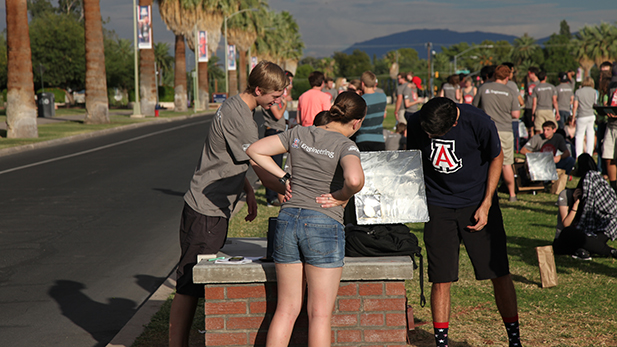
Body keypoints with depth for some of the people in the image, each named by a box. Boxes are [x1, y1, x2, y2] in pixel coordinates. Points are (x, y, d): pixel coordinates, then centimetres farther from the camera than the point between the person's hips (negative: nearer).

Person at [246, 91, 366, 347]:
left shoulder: (299, 134, 8)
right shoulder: (345, 146, -9)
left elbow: (255, 150, 10)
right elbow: (355, 179, -28)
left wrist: (284, 177, 11)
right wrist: (341, 197, -8)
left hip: (288, 219, 5)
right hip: (324, 224, -5)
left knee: (286, 309, 13)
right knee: (320, 314, 3)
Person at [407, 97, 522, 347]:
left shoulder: (480, 123, -21)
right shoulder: (415, 124, -13)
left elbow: (497, 158, -3)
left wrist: (486, 205, -7)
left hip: (477, 203, -1)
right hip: (438, 207, 1)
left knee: (499, 274, 1)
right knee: (441, 278, -4)